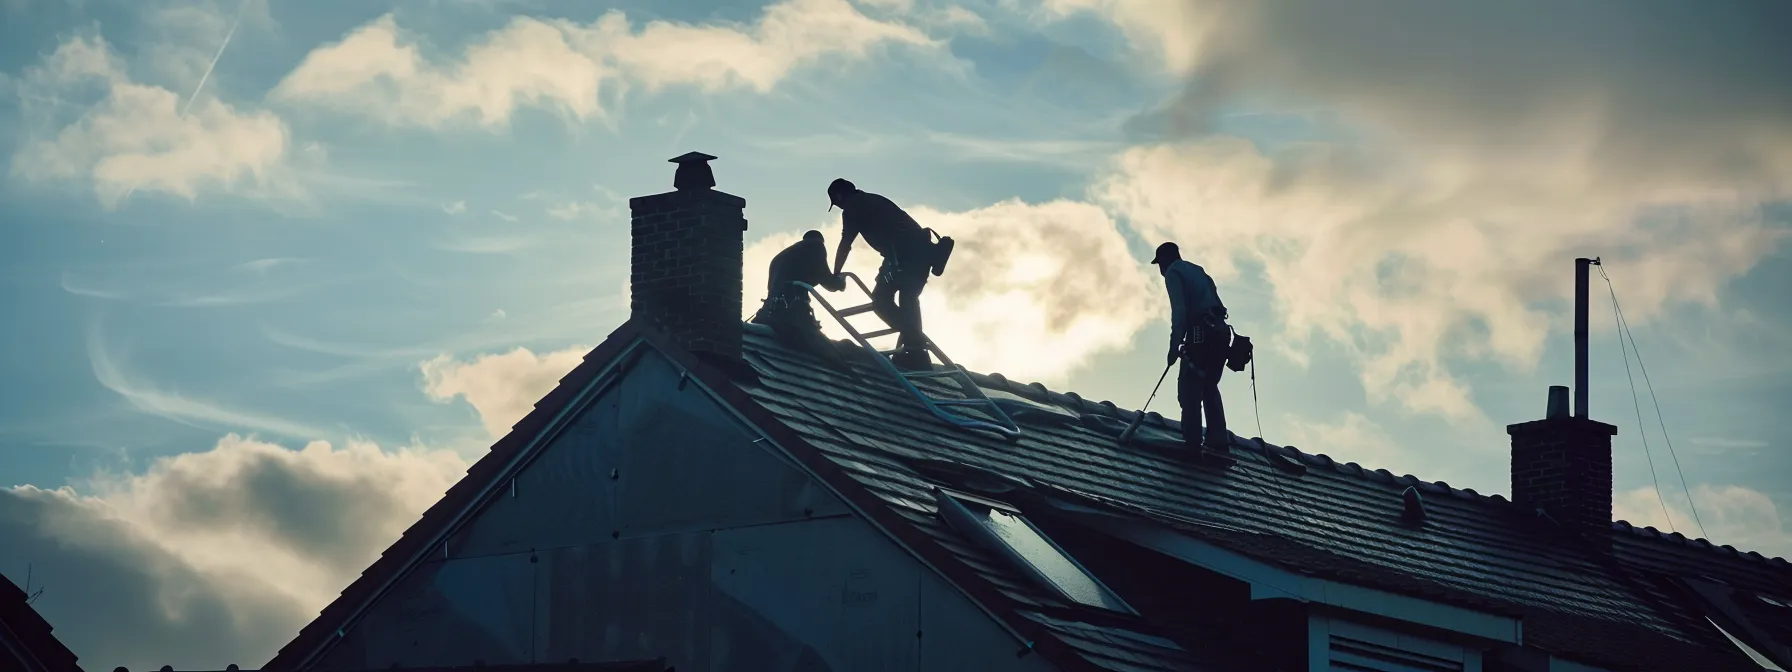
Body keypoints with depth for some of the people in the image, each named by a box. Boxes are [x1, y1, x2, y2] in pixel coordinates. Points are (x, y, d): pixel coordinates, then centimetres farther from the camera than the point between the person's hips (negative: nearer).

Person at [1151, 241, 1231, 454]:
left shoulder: (1173, 273, 3)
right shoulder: (1198, 272, 28)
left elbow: (1179, 310, -11)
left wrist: (1175, 345, -13)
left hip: (1200, 333, -8)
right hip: (1220, 332, 8)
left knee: (1189, 387, -7)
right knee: (1209, 388, 13)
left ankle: (1192, 441, -16)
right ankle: (1218, 440, 4)